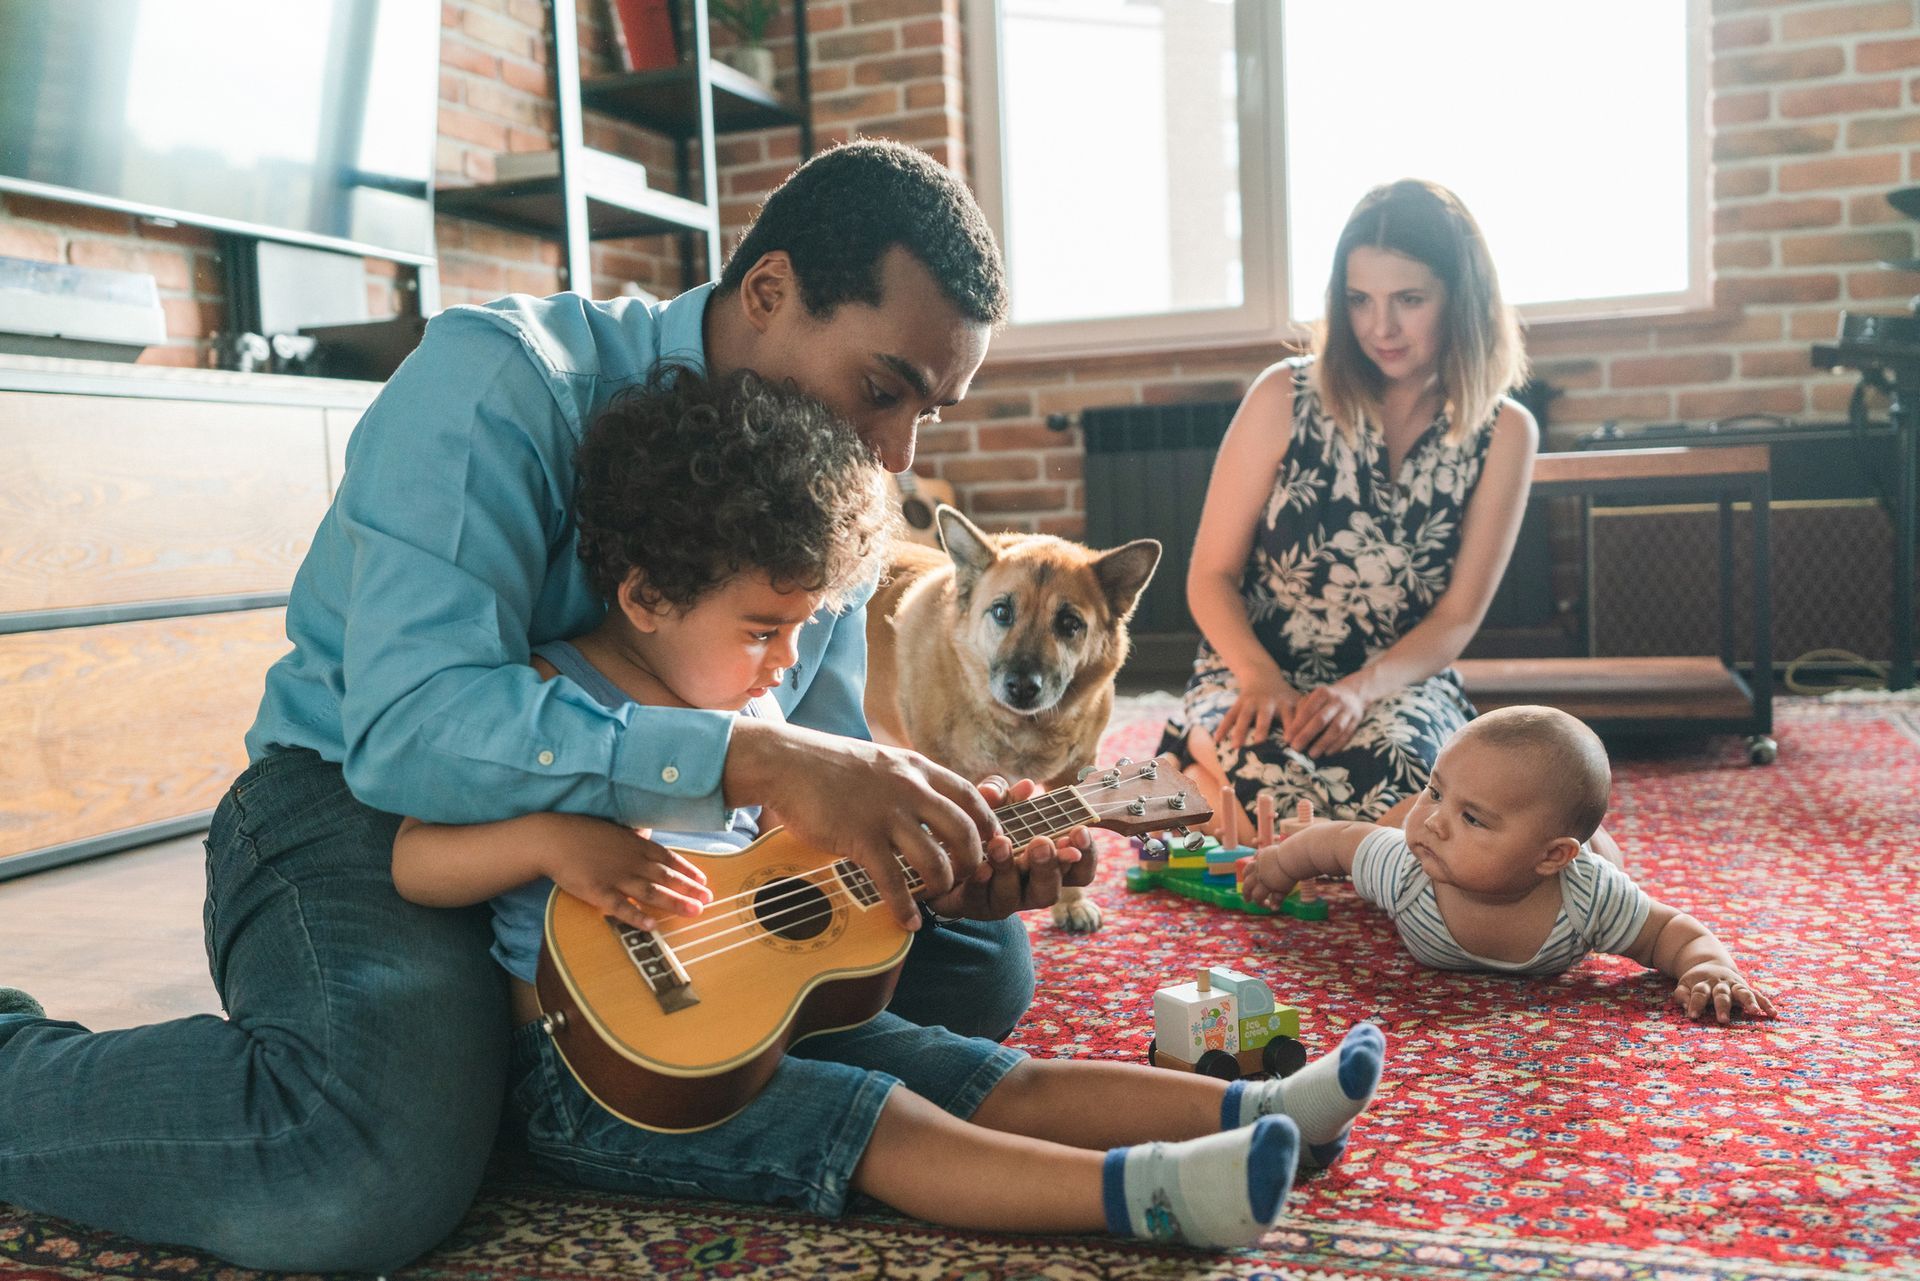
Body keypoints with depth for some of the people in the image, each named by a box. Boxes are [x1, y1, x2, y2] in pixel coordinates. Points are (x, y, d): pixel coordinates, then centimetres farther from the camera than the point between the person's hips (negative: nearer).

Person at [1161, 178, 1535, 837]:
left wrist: (1362, 688, -20)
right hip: (1252, 672, -2)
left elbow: (1457, 617, 0)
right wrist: (1263, 679, -20)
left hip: (1401, 682, 2)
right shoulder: (1285, 398, -2)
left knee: (1388, 760, -37)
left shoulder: (1503, 432, 2)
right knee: (1265, 770, -39)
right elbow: (1211, 576, -1)